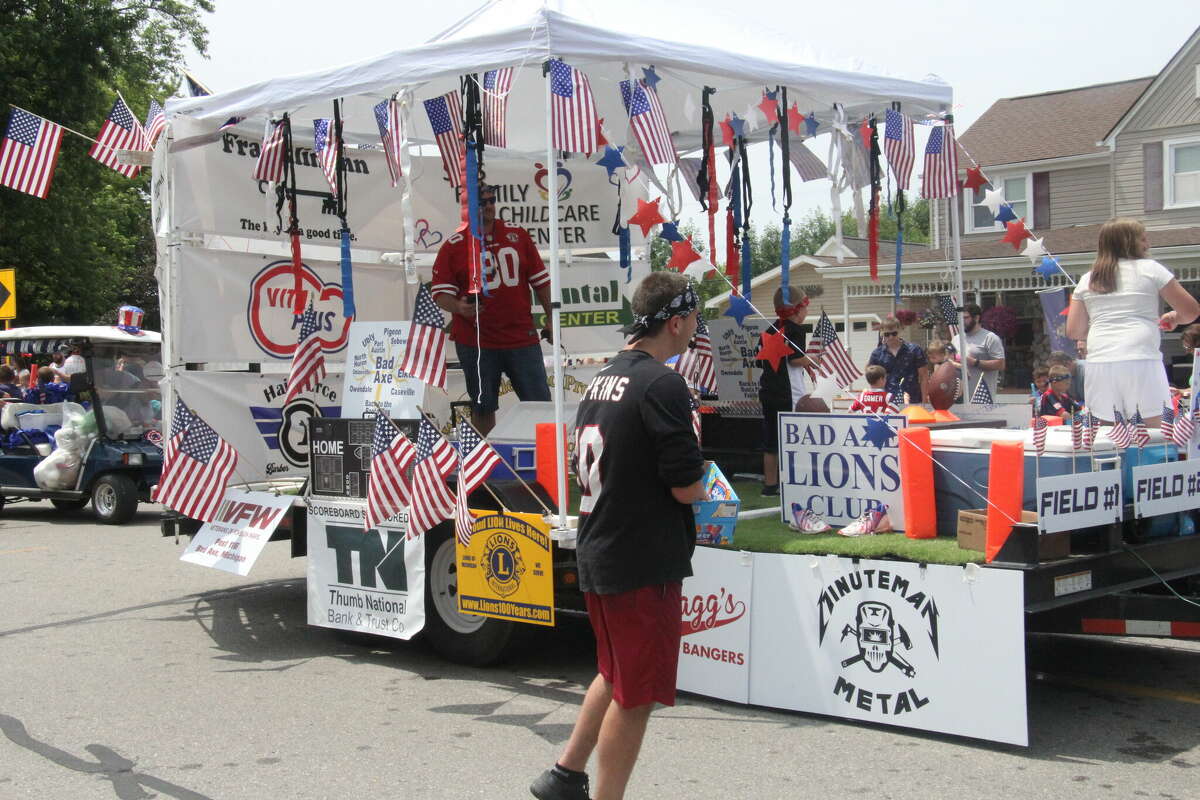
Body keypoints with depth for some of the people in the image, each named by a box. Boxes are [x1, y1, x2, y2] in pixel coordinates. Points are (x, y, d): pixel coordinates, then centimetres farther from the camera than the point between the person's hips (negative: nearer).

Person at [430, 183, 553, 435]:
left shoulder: (518, 236, 6)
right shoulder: (453, 246, -1)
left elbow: (540, 279, 12)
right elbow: (440, 291, -2)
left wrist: (550, 319, 12)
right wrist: (458, 307, -23)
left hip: (521, 337, 2)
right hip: (475, 342, -2)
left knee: (540, 402, 3)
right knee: (483, 407, 7)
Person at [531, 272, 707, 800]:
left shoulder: (601, 380, 9)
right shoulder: (662, 384, -18)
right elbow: (686, 487, -19)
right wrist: (700, 483, 2)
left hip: (597, 555, 9)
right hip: (642, 563, -9)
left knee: (617, 674, 25)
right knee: (635, 696, 3)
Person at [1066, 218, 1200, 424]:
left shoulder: (1087, 280, 15)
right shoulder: (1150, 269, 7)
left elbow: (1073, 331, 15)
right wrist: (1173, 318, 29)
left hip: (1099, 365, 4)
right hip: (1140, 361, -3)